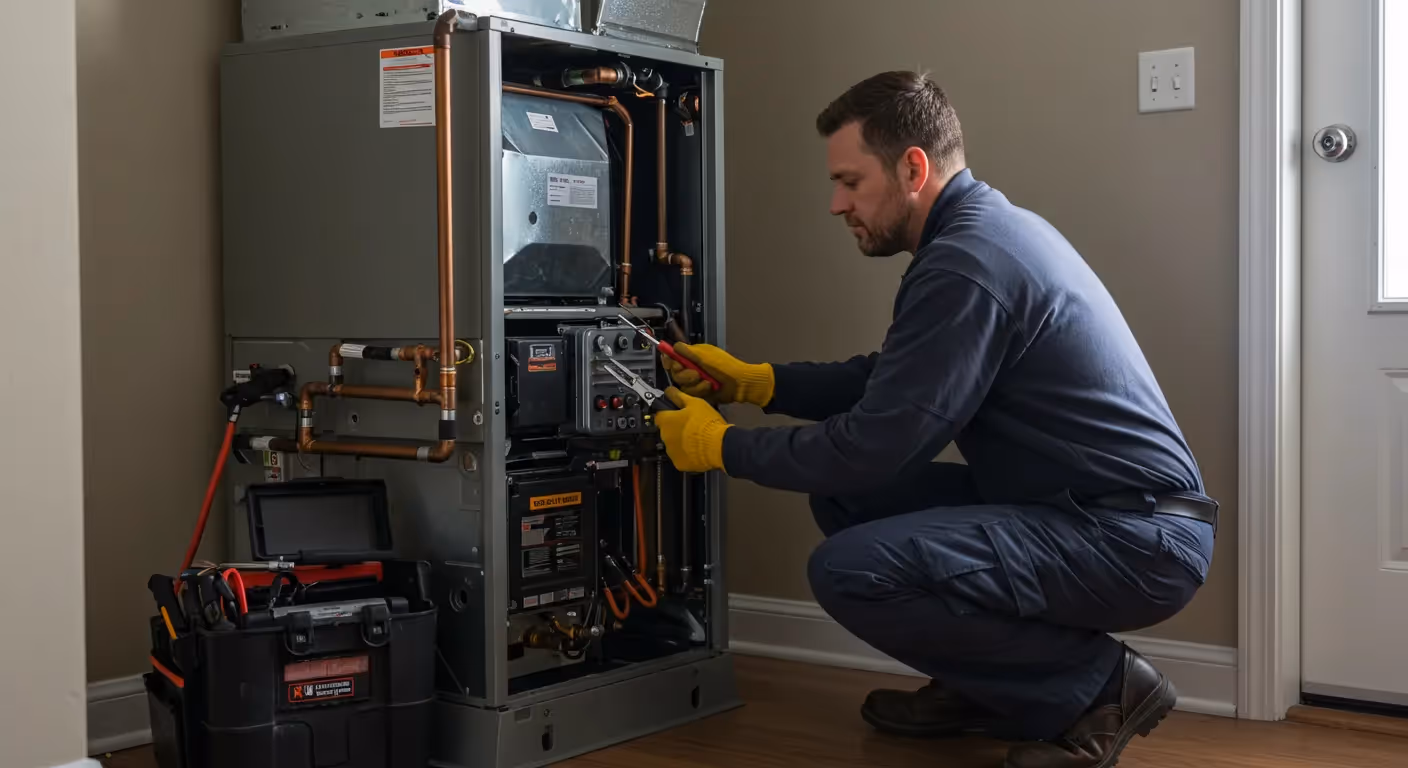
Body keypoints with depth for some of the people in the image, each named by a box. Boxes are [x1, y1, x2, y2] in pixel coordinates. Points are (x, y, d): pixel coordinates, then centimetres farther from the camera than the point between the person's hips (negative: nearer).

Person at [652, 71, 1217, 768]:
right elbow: (887, 381, 20)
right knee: (843, 496, 9)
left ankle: (1095, 686, -6)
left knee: (849, 571, -22)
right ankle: (985, 689, 17)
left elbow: (873, 446, -20)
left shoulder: (965, 264, -20)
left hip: (1135, 542, -10)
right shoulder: (988, 227, 12)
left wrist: (720, 445, -6)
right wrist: (750, 381, 14)